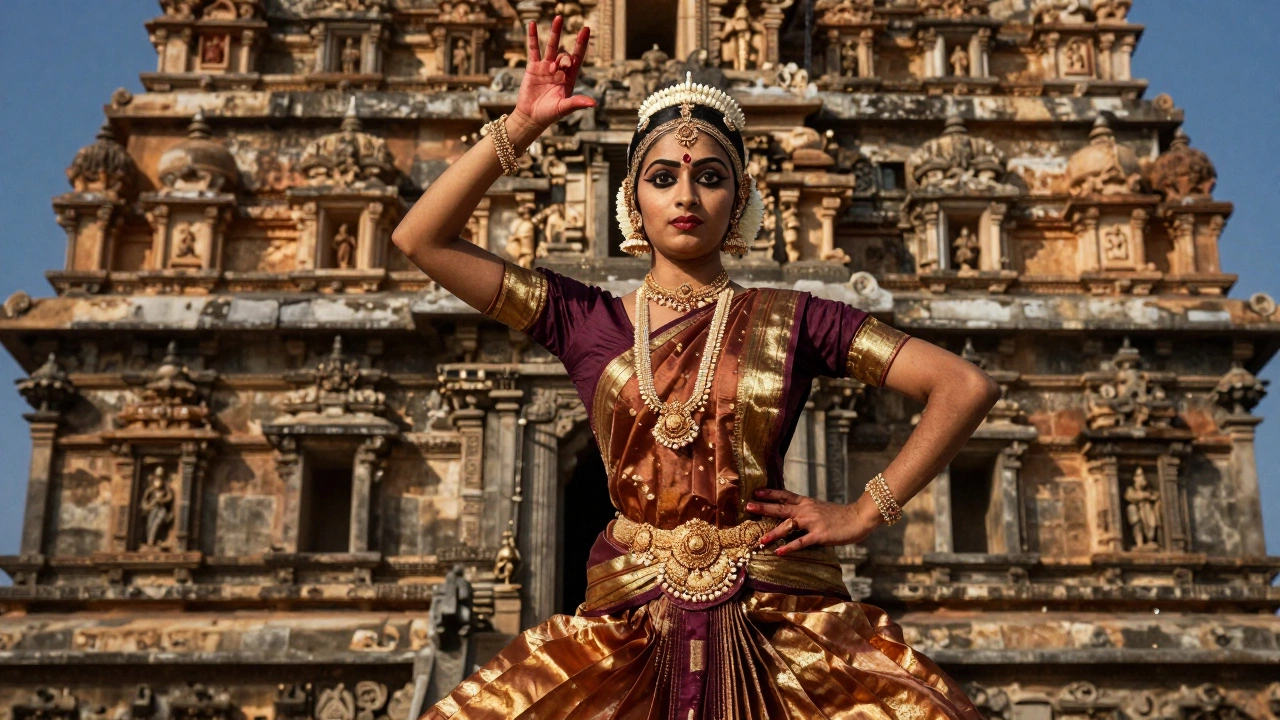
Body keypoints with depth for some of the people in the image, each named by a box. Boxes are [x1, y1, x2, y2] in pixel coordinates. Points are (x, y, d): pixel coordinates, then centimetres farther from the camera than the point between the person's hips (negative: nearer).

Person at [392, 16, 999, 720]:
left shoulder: (791, 319, 4)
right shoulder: (587, 320, 7)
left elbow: (968, 387, 4)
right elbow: (420, 238, 2)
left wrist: (865, 512, -1)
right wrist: (519, 126, -3)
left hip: (780, 621, 0)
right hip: (632, 621, 1)